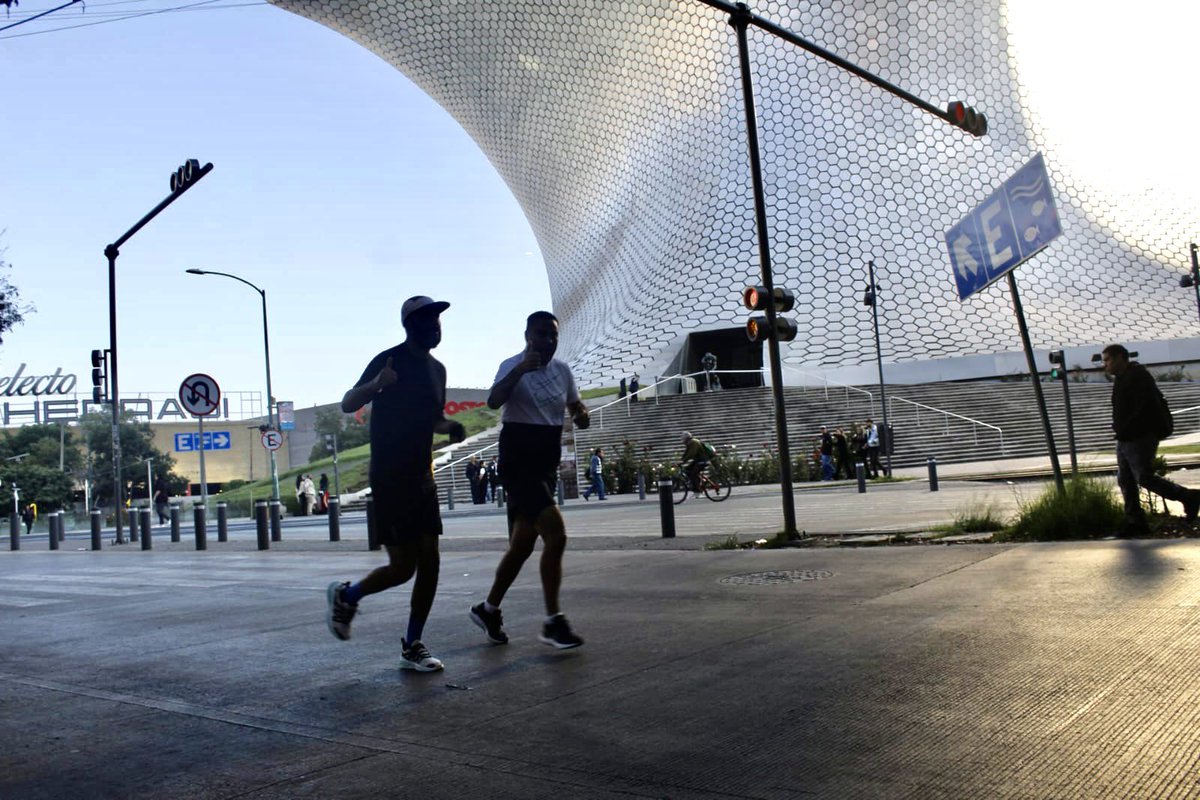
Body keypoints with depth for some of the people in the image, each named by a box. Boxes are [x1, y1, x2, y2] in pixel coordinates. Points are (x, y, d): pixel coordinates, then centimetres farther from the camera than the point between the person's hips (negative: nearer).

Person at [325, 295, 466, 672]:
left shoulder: (437, 369, 11)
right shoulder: (390, 360, -10)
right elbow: (347, 405, -13)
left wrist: (451, 427, 2)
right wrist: (377, 384, -34)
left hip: (421, 476, 7)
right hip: (389, 478, -7)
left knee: (429, 561, 3)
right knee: (403, 565, -6)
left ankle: (413, 645, 14)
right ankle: (345, 595, 22)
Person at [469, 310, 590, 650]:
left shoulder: (562, 370, 8)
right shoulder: (513, 366, -10)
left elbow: (575, 405, 20)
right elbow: (494, 401, -27)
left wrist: (581, 415, -4)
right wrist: (520, 370, -41)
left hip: (547, 465, 7)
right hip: (518, 464, -7)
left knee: (523, 543, 13)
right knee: (556, 534, -18)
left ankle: (488, 609, 30)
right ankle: (553, 622, -8)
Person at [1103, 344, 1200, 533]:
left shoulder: (1138, 376, -13)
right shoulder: (1122, 378, 19)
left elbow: (1144, 408, -22)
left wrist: (1124, 430, -22)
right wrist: (1120, 430, 10)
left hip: (1141, 438, -10)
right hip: (1125, 440, 10)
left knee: (1144, 477, -12)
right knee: (1125, 480, 7)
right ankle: (1135, 521, 10)